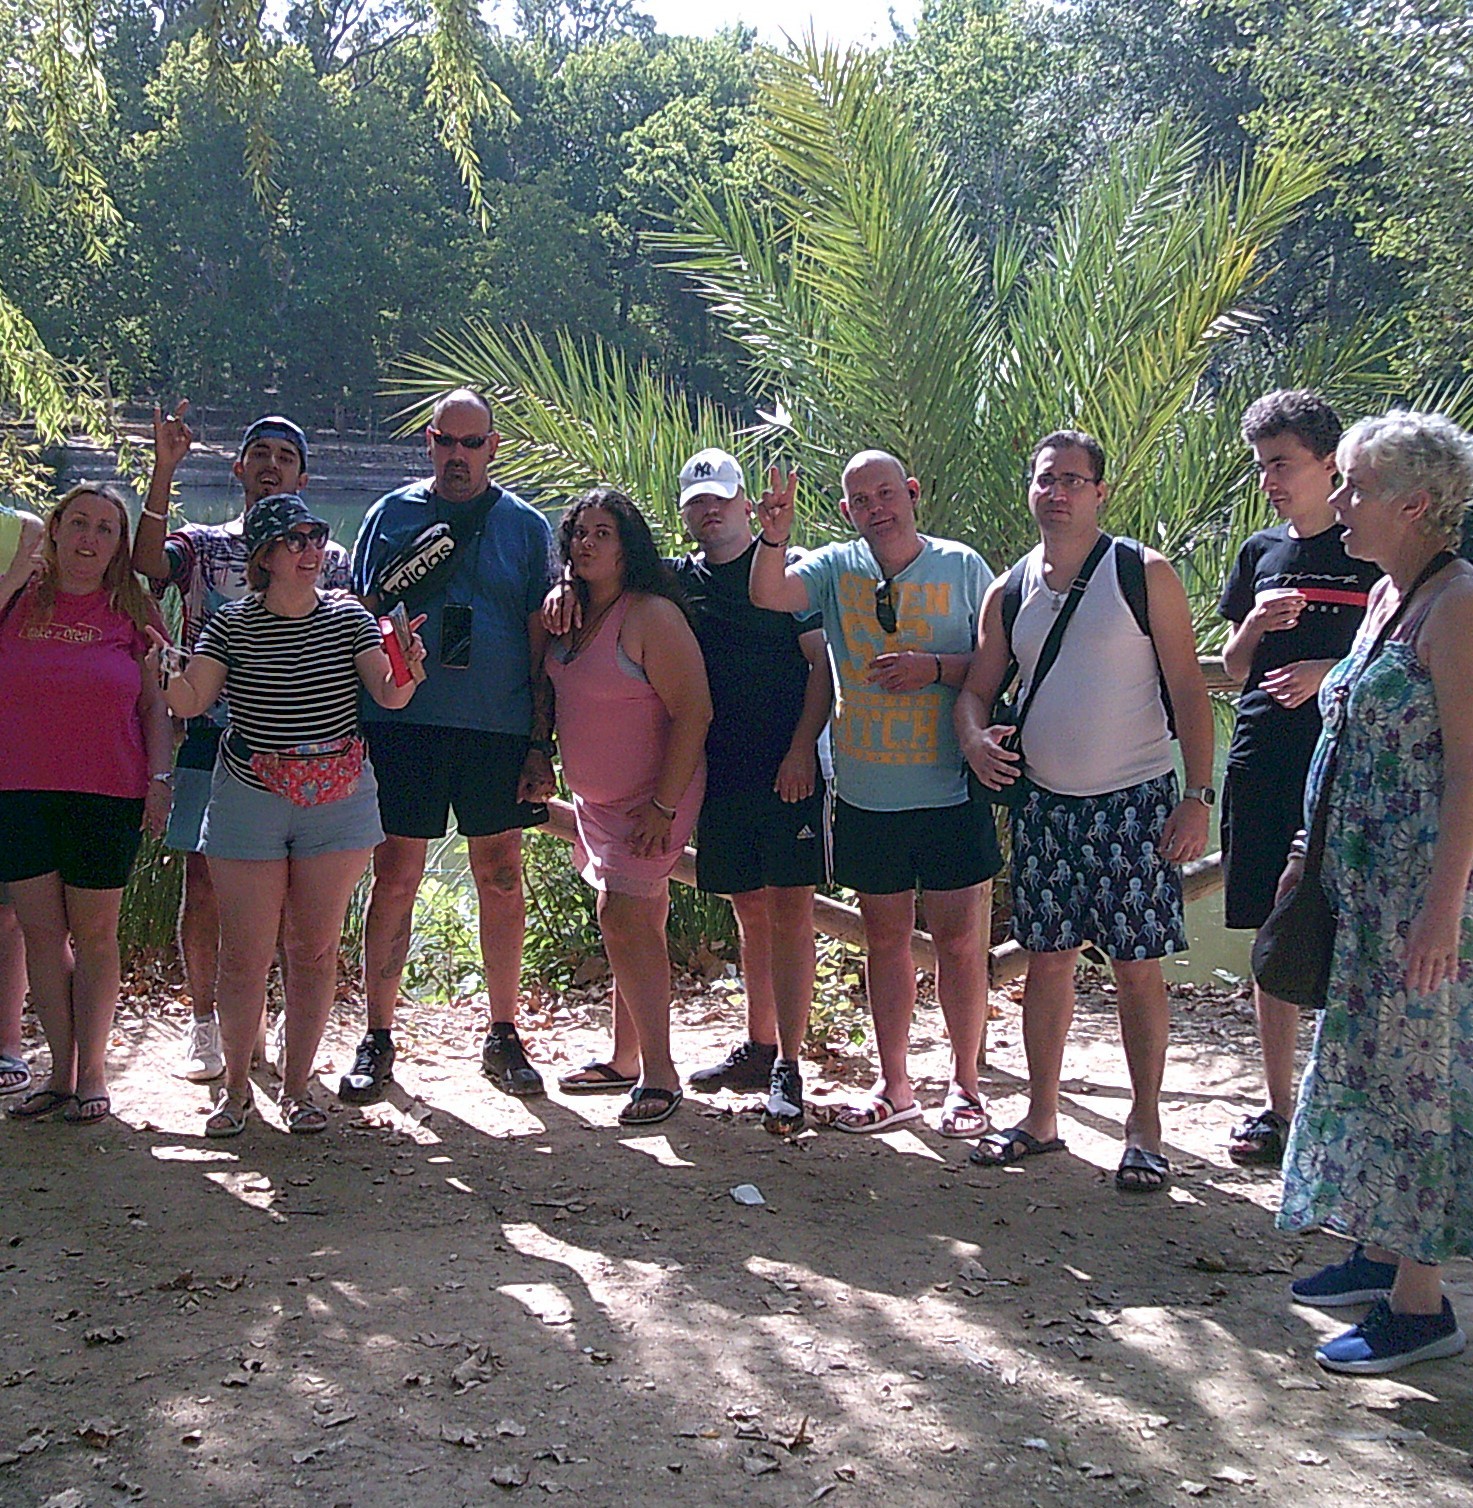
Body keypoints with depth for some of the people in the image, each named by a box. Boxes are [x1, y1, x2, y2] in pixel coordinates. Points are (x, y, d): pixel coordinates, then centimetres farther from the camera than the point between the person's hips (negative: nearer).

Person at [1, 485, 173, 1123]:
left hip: (106, 794, -1)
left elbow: (154, 701, 7)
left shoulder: (130, 610, 5)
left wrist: (160, 777, 0)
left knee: (94, 934, 3)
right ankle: (61, 1071, 14)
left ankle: (91, 1072, 13)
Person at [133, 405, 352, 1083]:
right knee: (203, 884, 0)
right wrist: (163, 469, -19)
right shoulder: (201, 544, 11)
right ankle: (204, 1024, 12)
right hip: (210, 739, 0)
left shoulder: (327, 559, 13)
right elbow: (147, 564, -12)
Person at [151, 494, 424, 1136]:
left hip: (337, 800, 1)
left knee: (315, 948, 5)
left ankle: (296, 1085, 18)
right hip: (249, 799, -1)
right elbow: (189, 700, -8)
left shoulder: (350, 618, 2)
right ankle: (236, 1086, 15)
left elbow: (389, 697, -7)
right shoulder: (232, 625, 0)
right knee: (246, 952, -1)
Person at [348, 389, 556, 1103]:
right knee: (395, 876, 1)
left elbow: (541, 641, 6)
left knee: (501, 878, 5)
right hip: (402, 723, 0)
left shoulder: (525, 526, 7)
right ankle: (378, 1037, 11)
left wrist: (541, 743, 1)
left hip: (499, 729, 0)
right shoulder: (391, 515, 8)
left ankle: (503, 1035, 17)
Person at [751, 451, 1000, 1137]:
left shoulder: (961, 566, -1)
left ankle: (964, 1082, 18)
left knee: (957, 935, 3)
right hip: (865, 792, 2)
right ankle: (894, 1085, 23)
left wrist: (935, 667, -16)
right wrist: (774, 535, -31)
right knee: (885, 935, 11)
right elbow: (768, 595, -14)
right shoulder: (835, 567, 3)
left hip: (950, 790, -2)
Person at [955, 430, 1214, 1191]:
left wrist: (1197, 796, -13)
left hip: (1133, 802, -4)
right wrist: (975, 737, -10)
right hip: (1043, 804, 4)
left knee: (1137, 966, 0)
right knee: (1047, 961, 9)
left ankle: (1145, 1126, 11)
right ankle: (1041, 1117, 20)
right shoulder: (1009, 591, 8)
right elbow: (977, 688, 14)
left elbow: (1187, 689, -6)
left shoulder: (1144, 574, -5)